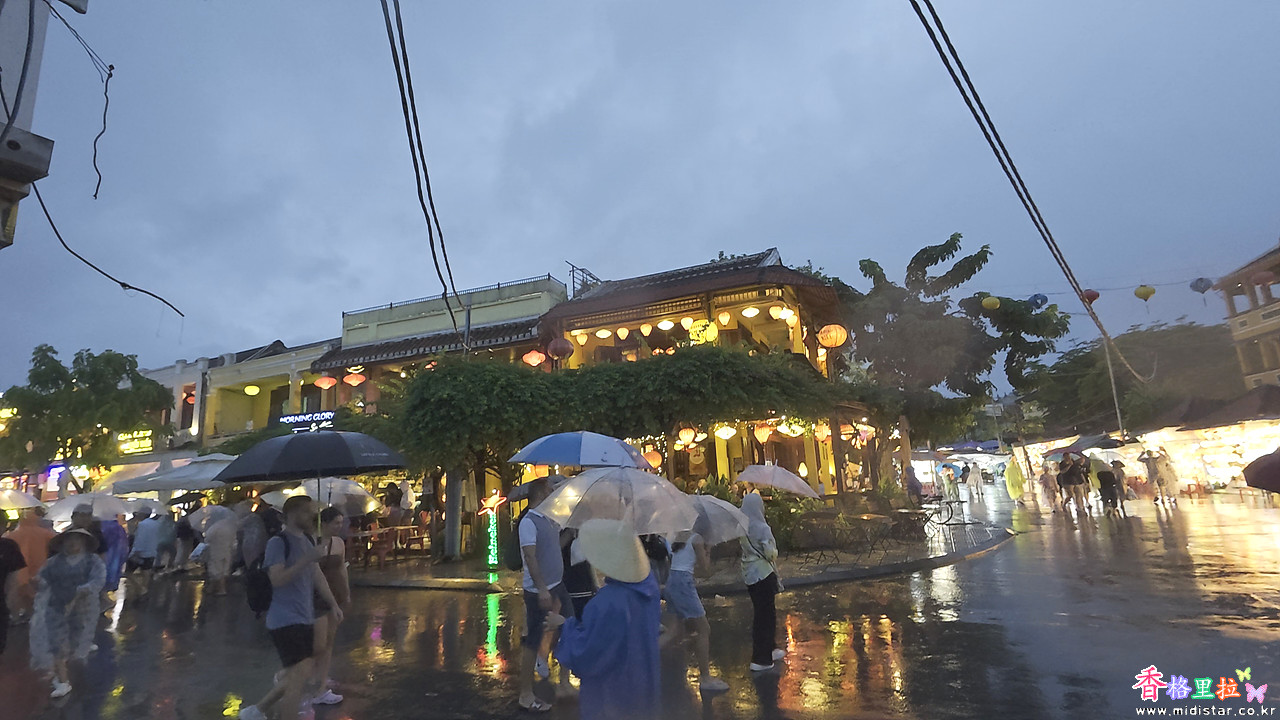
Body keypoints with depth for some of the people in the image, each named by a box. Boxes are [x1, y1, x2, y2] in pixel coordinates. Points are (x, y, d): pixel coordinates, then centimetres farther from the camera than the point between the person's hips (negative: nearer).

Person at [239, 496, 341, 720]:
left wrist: (333, 604, 9)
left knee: (296, 675, 16)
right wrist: (307, 559, -30)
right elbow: (277, 579, -23)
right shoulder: (278, 542, -14)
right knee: (301, 675, -8)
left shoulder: (308, 541, 11)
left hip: (304, 619, 8)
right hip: (285, 620, -8)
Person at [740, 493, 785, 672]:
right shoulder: (761, 527, -19)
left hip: (749, 573, 8)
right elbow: (770, 553, -21)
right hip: (762, 573, -8)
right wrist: (774, 552, -1)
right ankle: (760, 660, 6)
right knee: (764, 615, 2)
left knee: (761, 612, 21)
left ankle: (770, 650, 35)